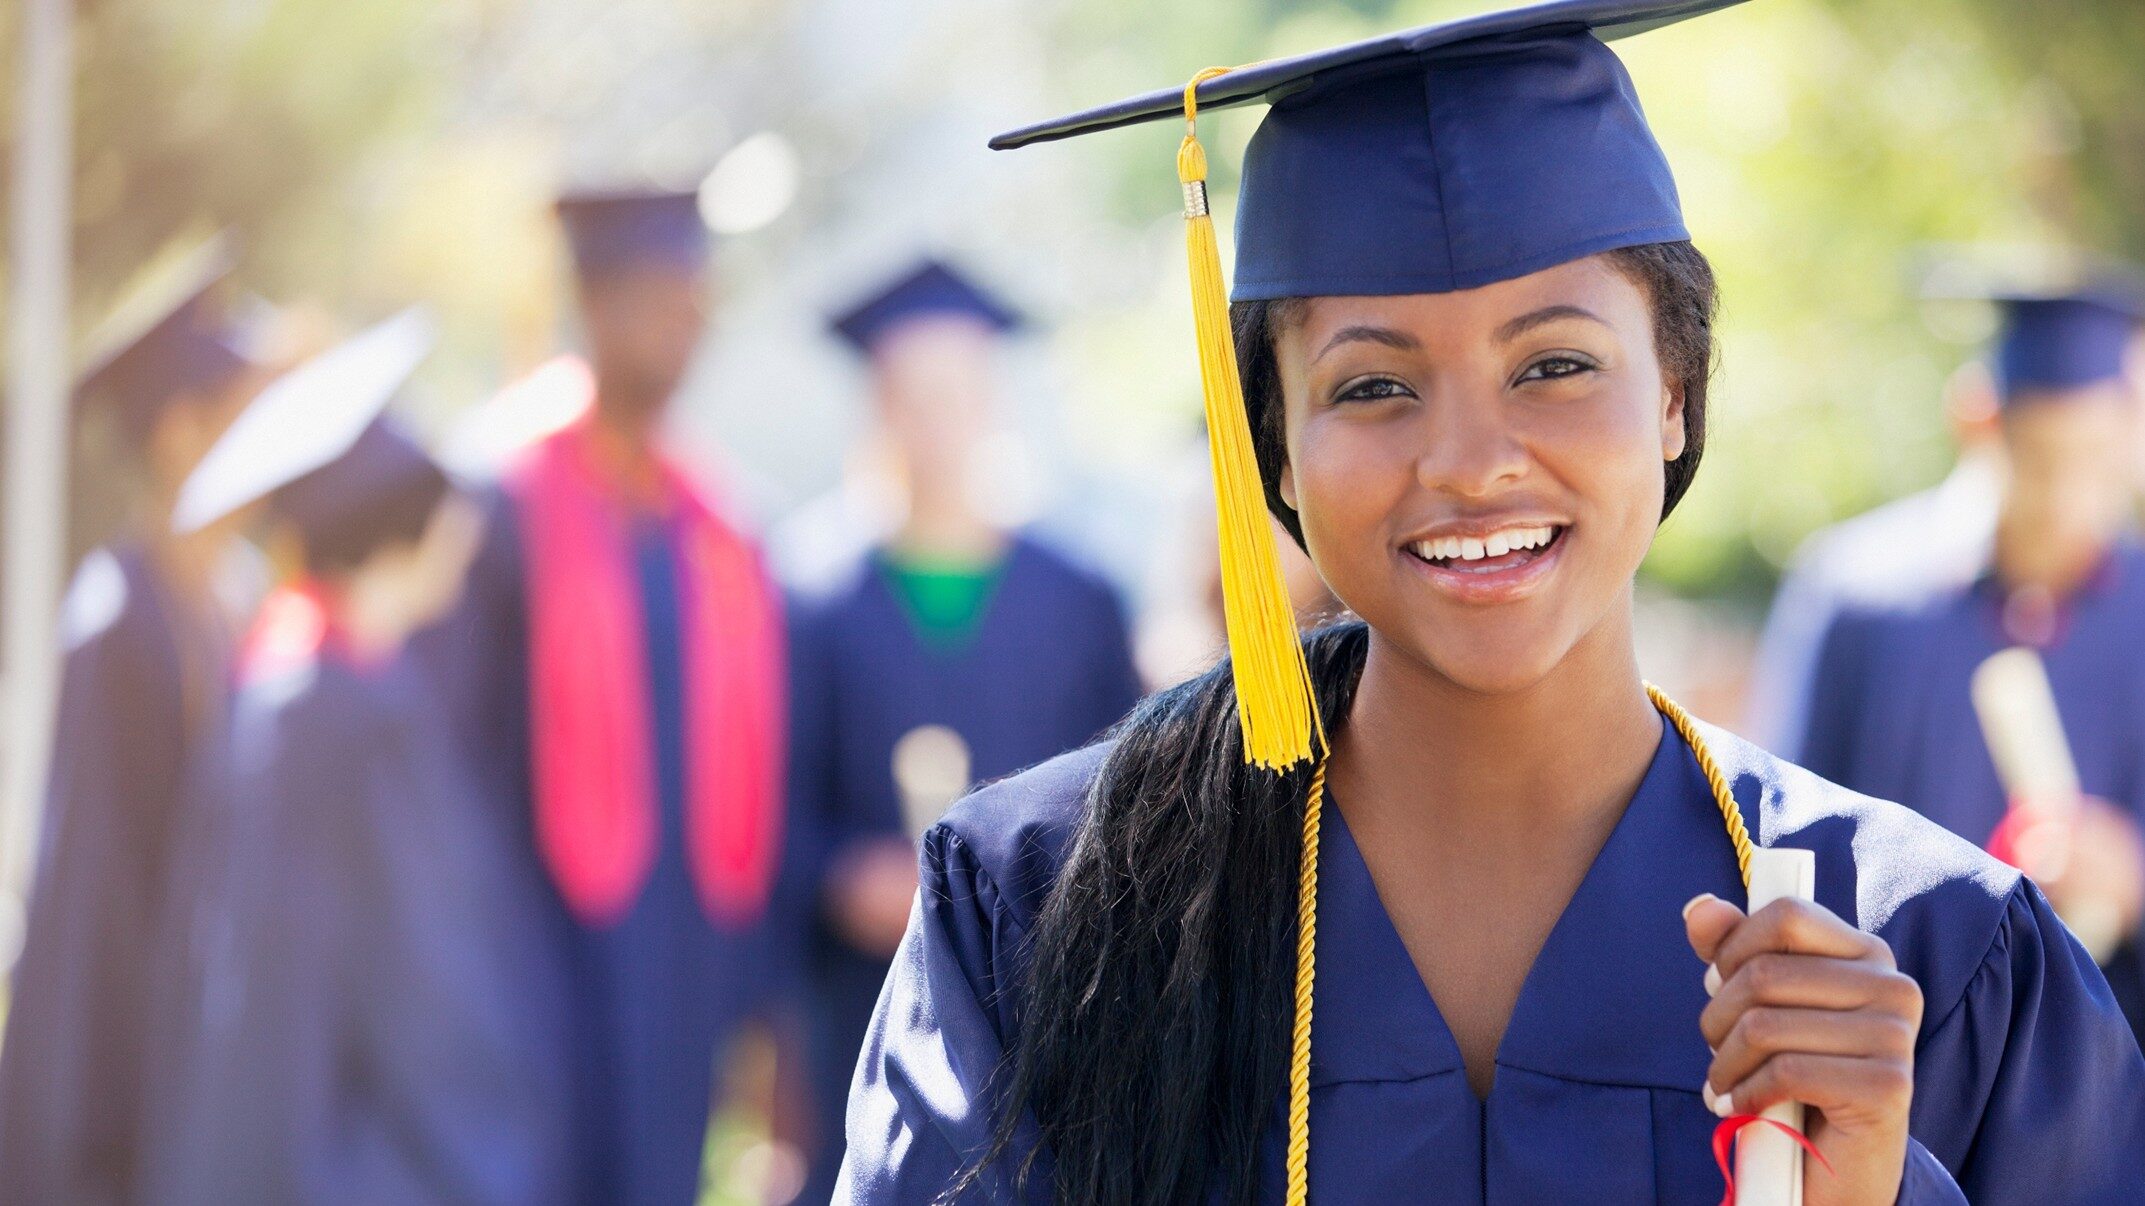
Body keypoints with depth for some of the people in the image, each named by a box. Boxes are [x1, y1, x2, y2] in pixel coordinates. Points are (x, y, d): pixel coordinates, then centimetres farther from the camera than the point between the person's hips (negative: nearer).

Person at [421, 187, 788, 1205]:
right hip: (554, 948, -5)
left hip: (690, 960, 5)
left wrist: (761, 998, 10)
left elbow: (754, 774, 13)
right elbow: (454, 747, -5)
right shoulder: (506, 518, -4)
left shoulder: (716, 537, 12)